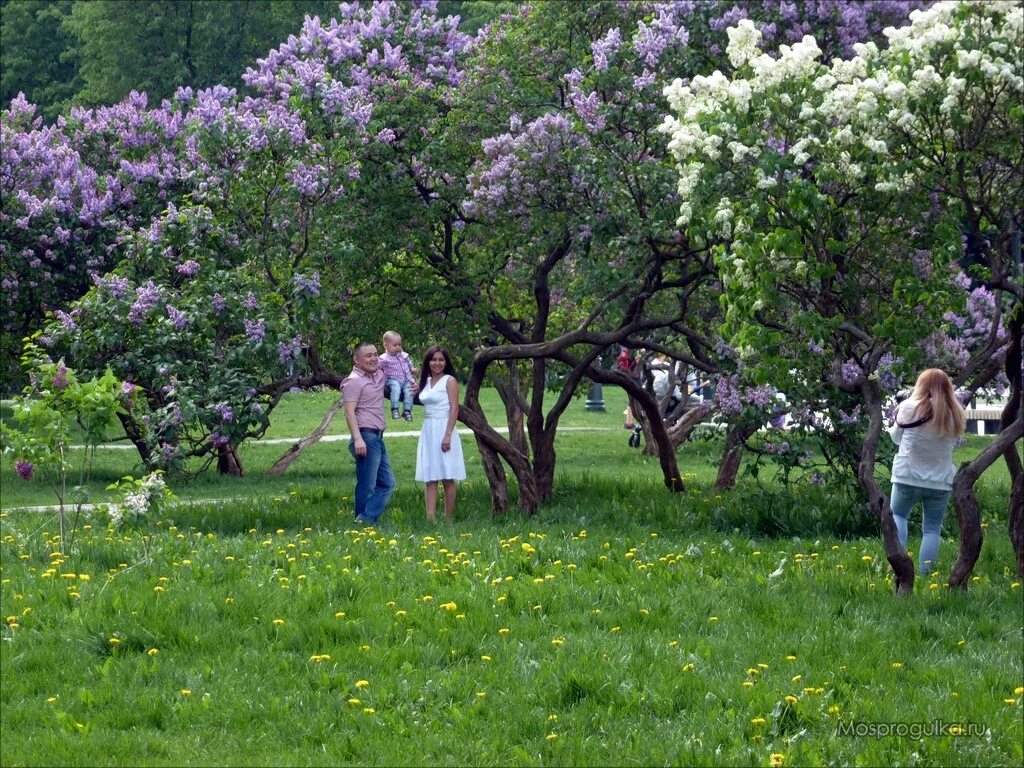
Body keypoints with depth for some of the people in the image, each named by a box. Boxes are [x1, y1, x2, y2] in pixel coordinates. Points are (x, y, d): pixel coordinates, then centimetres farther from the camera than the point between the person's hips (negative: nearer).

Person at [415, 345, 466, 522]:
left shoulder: (449, 381, -5)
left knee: (447, 479, -2)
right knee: (429, 479, -1)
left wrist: (448, 435, -18)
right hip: (427, 432, 7)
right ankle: (430, 519, -5)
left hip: (443, 430, -7)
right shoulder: (426, 382, 15)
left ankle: (448, 521, 1)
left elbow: (454, 409, -11)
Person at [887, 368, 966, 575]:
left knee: (897, 515, 21)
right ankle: (924, 573, 6)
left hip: (908, 477, -1)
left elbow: (896, 437, 6)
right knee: (932, 529, 10)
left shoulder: (910, 409, -8)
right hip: (940, 481, 1)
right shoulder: (955, 416, -2)